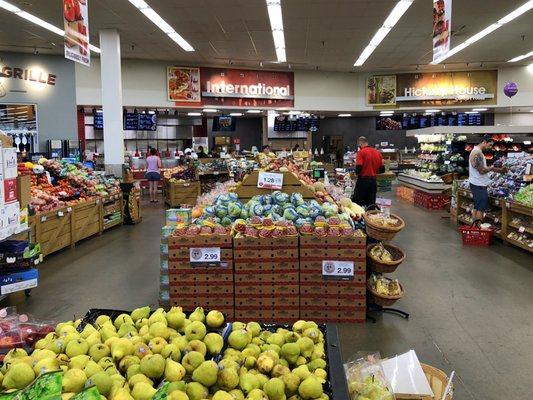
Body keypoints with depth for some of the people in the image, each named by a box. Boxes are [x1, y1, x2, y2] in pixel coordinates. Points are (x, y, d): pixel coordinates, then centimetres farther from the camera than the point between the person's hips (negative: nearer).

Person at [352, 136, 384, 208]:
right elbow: (382, 170, 10)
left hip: (363, 180, -5)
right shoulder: (377, 152, 8)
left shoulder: (361, 152, -8)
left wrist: (357, 172, 4)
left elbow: (358, 167, -17)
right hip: (373, 180, 5)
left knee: (357, 204, 3)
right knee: (371, 204, 10)